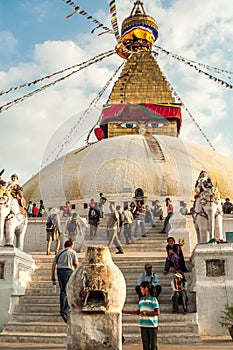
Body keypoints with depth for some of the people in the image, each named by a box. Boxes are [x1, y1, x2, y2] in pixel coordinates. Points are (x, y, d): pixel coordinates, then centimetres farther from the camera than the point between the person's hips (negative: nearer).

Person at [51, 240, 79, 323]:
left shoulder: (59, 253, 15)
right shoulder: (73, 252, 3)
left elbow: (53, 264, 10)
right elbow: (76, 264, -6)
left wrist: (53, 275, 12)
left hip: (59, 271, 5)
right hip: (68, 272, -5)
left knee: (62, 291, 17)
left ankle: (62, 310, 22)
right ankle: (65, 312, -16)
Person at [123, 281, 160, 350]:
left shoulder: (153, 299, -7)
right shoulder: (141, 300, 10)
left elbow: (157, 312, -11)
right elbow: (138, 312, 16)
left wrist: (146, 313, -20)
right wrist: (127, 312, 10)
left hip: (152, 325, -5)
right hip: (143, 325, 5)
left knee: (153, 344, 1)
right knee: (145, 344, 9)